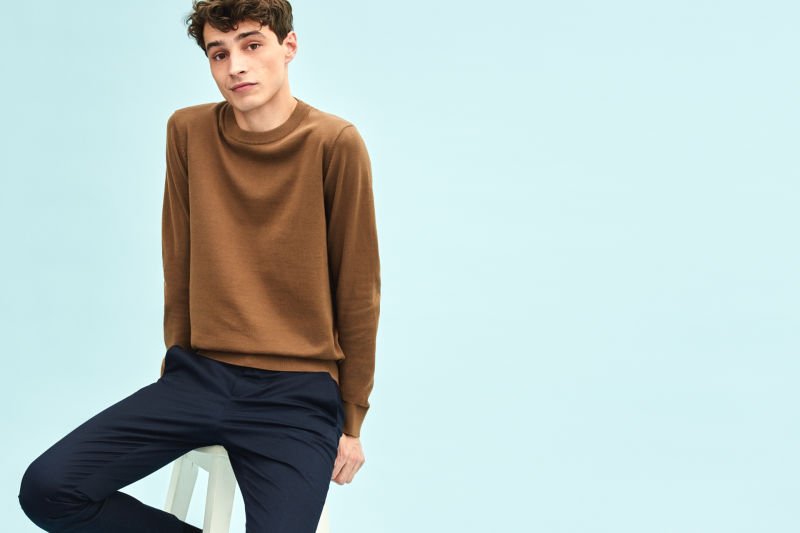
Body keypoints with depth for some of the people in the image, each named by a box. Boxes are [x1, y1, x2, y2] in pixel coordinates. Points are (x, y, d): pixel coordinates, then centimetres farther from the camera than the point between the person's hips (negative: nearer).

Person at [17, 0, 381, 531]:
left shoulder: (335, 144, -8)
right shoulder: (189, 131, 3)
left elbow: (358, 293, -3)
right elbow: (179, 268, 11)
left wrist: (352, 422, 0)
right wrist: (178, 372, 14)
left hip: (297, 393, -4)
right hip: (198, 374, 4)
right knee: (46, 489, -11)